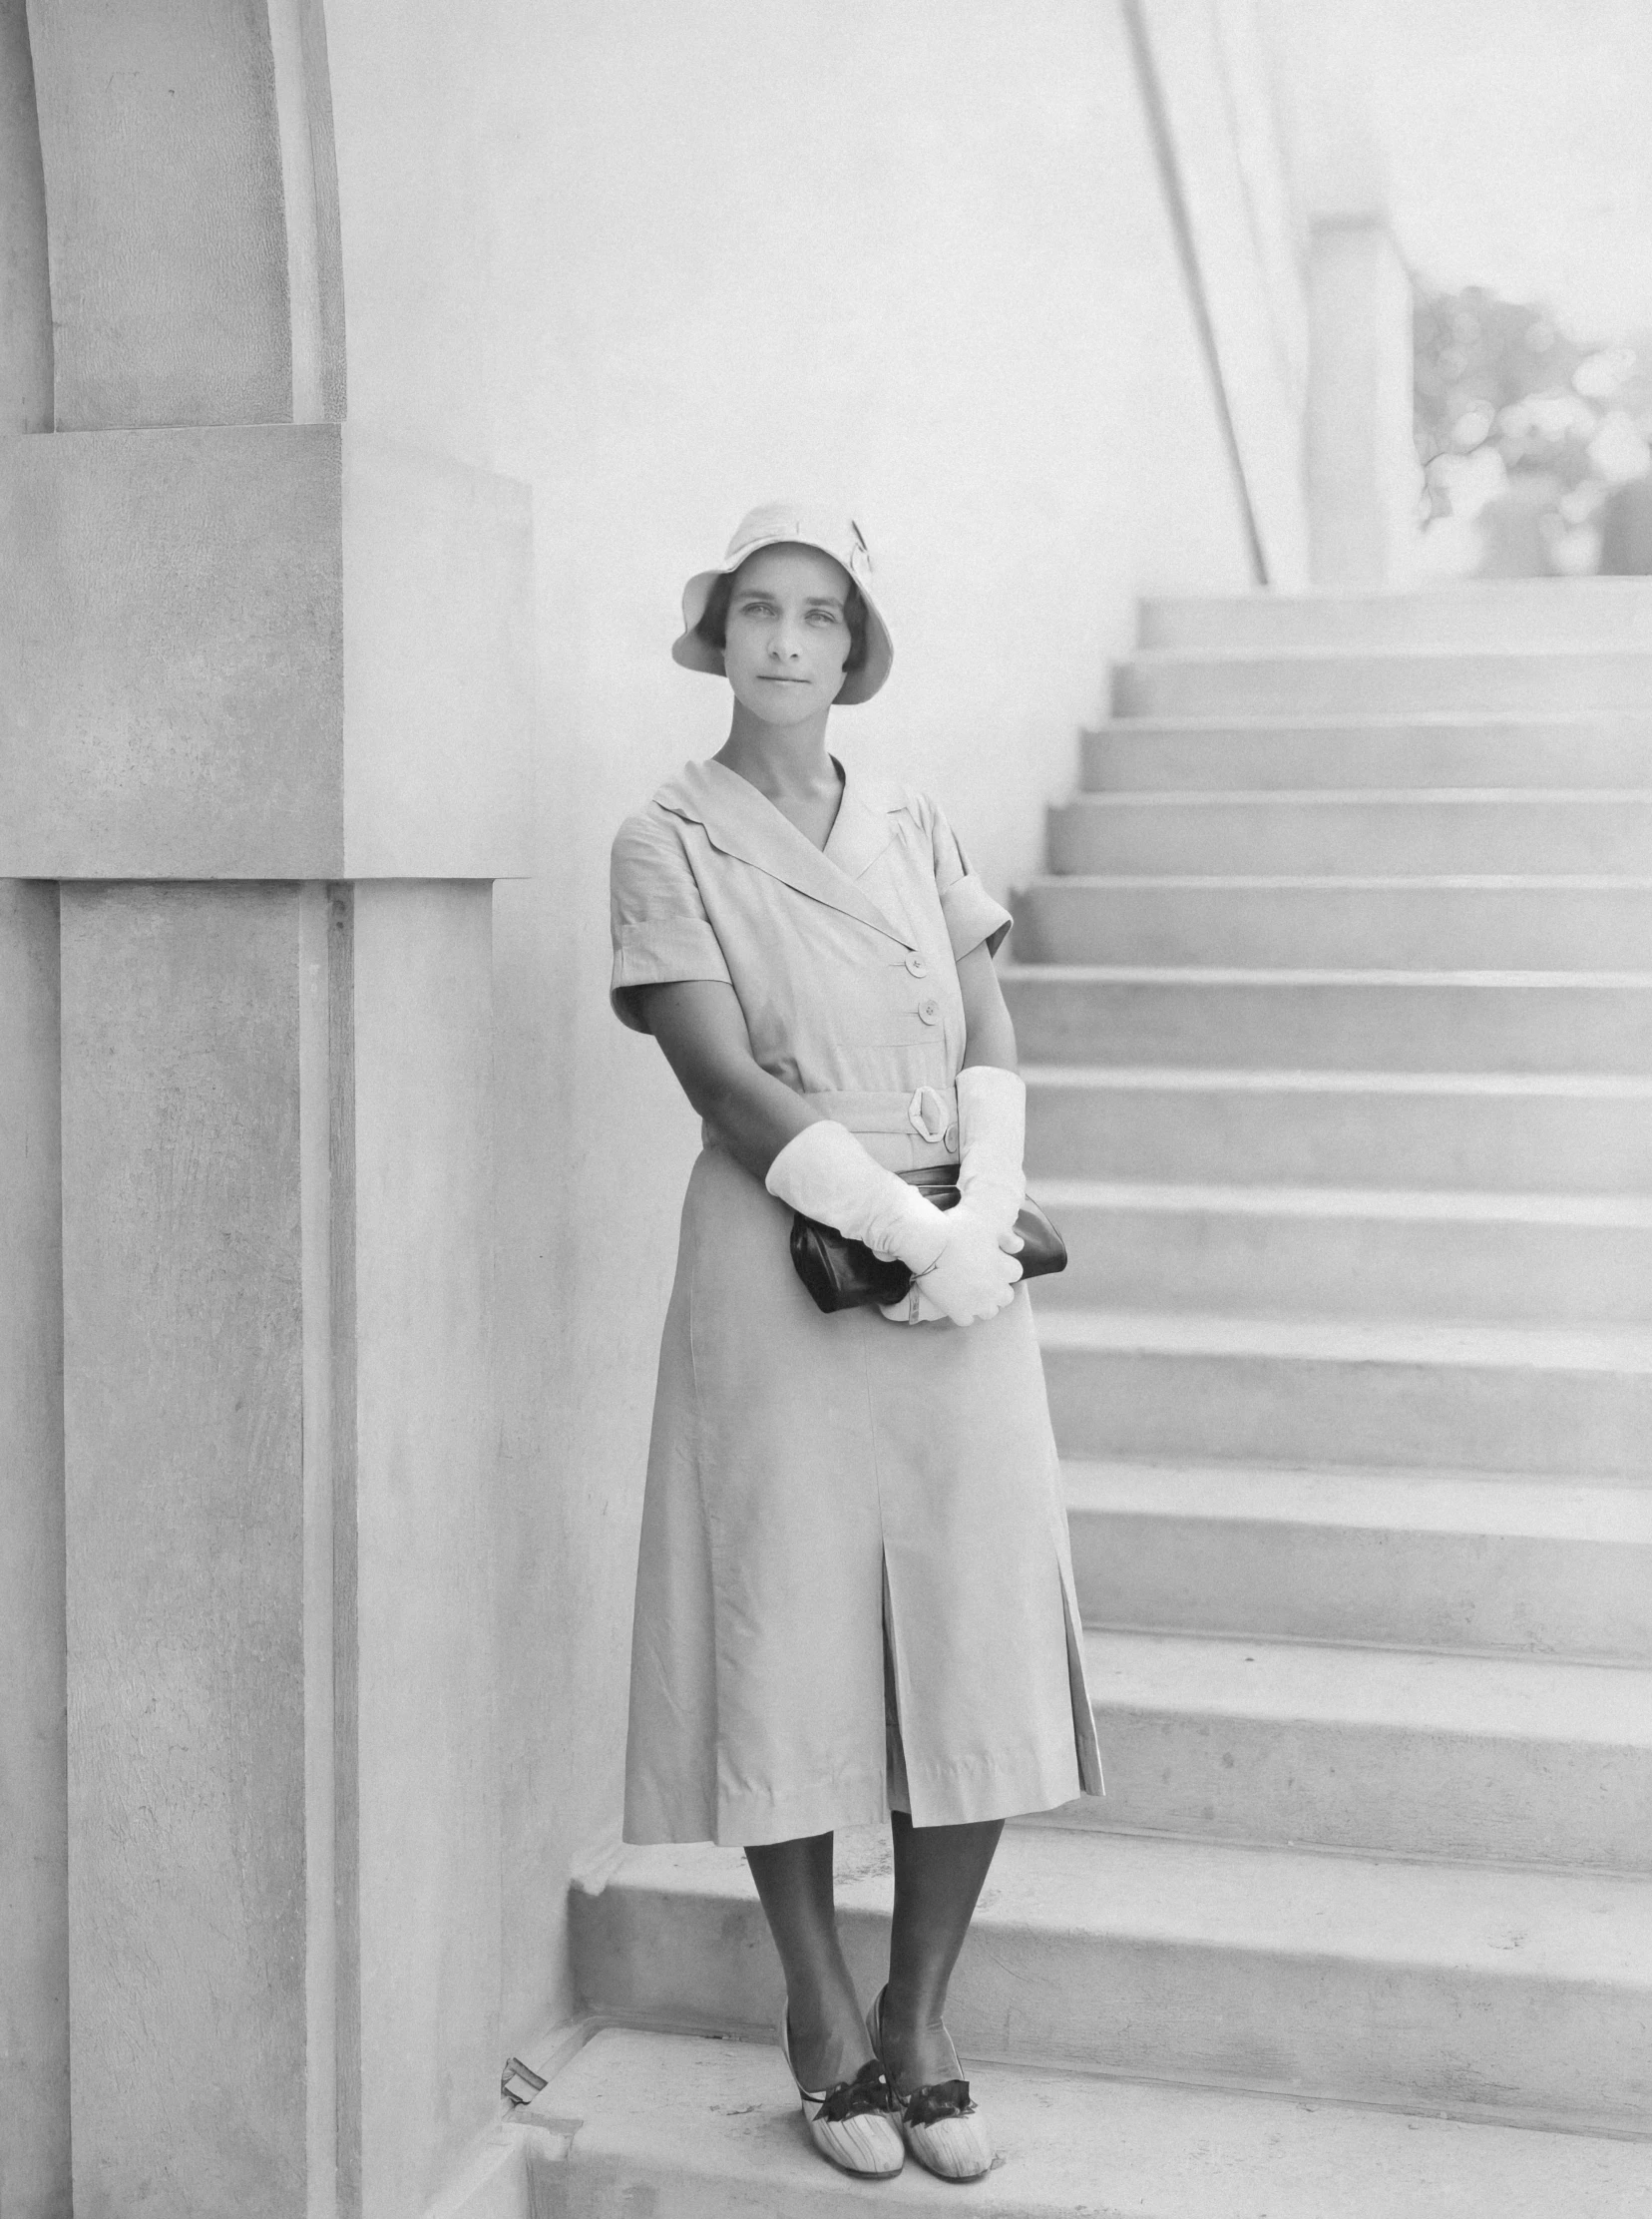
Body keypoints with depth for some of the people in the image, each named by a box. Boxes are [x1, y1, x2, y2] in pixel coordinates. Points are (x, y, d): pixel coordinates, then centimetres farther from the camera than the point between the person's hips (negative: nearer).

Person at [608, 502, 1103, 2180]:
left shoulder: (918, 835, 13)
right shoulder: (668, 845, 0)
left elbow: (991, 1052, 6)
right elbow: (730, 1082, -10)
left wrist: (985, 1227, -11)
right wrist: (909, 1230, -16)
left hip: (960, 1275, 4)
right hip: (779, 1271, -4)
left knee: (980, 1649, 2)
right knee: (792, 1641, 1)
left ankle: (918, 2024, 18)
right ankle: (821, 2022, 21)